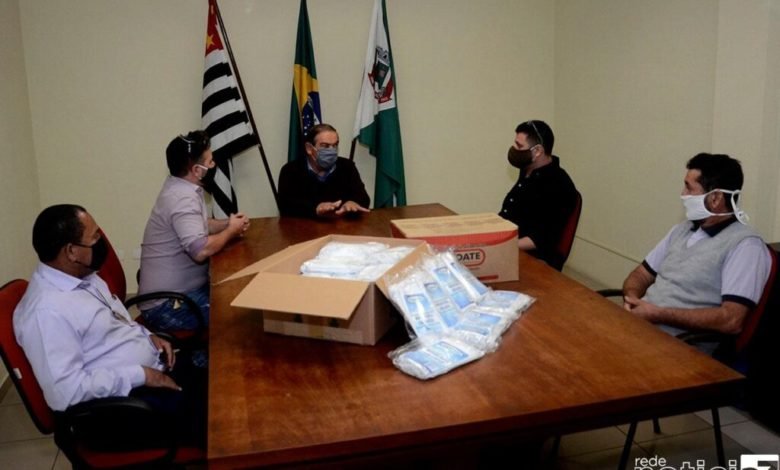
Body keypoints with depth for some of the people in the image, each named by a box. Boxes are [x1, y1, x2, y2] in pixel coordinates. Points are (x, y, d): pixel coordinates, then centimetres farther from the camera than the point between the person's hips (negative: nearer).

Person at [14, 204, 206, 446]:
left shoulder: (84, 276, 5)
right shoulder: (47, 310, -23)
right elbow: (66, 392, -27)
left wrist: (147, 337, 3)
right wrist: (140, 375, -22)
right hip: (125, 400, -9)